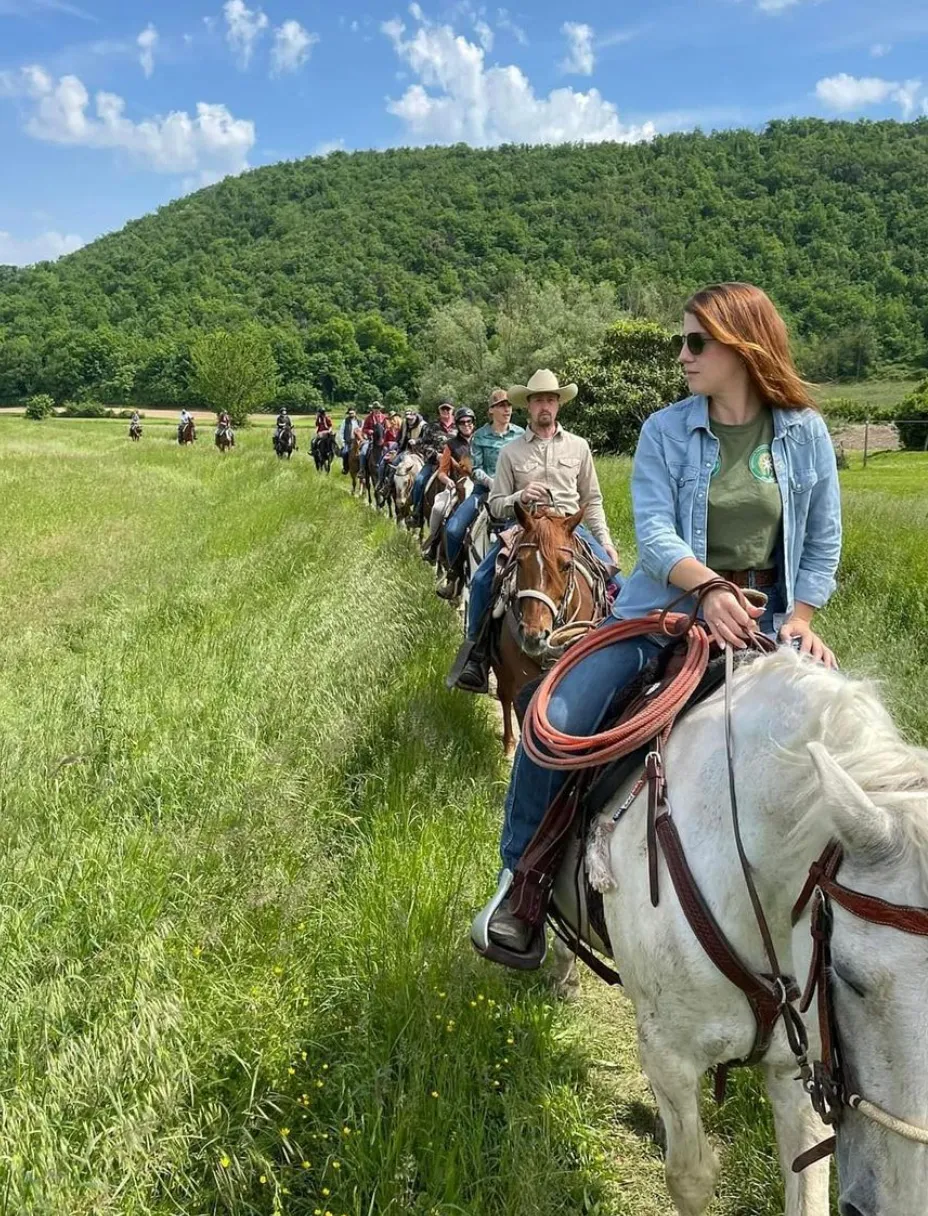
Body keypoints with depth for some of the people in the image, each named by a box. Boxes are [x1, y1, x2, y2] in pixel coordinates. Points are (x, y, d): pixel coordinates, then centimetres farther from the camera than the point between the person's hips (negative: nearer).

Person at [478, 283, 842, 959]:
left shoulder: (806, 432, 1)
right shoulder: (666, 430, -1)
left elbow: (823, 542, 7)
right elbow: (653, 530, -13)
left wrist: (800, 618, -6)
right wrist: (708, 586, -30)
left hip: (764, 618, 1)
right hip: (667, 605, -1)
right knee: (556, 724, -17)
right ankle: (523, 878, 4)